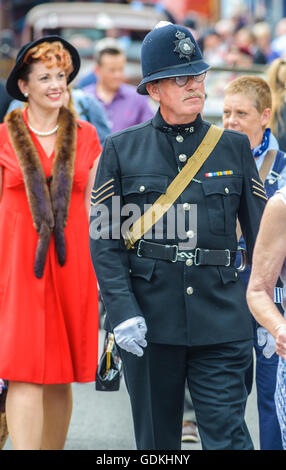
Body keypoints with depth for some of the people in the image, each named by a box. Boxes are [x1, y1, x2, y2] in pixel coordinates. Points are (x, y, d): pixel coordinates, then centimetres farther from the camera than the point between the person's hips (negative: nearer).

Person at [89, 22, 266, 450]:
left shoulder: (234, 148, 9)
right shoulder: (122, 149, 4)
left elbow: (262, 234, 10)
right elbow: (104, 238, -1)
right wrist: (122, 311, -11)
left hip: (220, 320, 0)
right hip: (149, 321, 0)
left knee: (227, 434, -6)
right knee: (156, 440, 8)